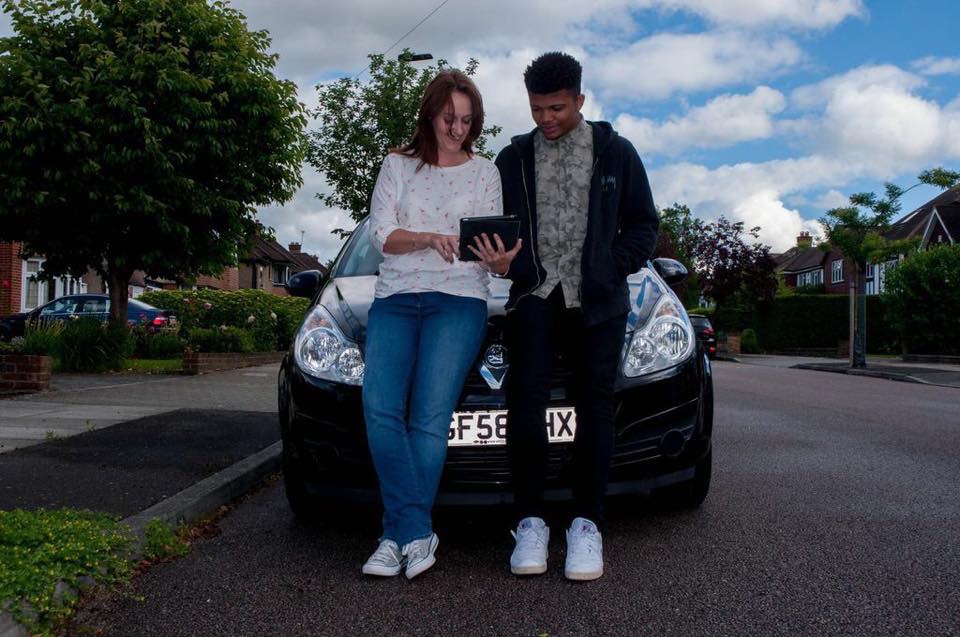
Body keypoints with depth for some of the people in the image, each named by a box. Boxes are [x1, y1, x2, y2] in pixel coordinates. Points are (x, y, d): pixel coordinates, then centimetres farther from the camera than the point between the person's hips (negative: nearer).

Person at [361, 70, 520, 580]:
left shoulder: (486, 172, 15)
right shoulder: (397, 166, 16)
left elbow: (495, 246, 10)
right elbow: (381, 233, 4)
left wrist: (501, 259, -15)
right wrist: (430, 238, -15)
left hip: (459, 299, -1)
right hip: (394, 298, 2)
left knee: (429, 416, -15)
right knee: (380, 410, -18)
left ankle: (400, 535, -7)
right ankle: (417, 533, -15)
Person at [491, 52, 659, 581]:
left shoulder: (615, 153, 10)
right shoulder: (514, 159, 13)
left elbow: (643, 226, 11)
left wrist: (609, 270, -5)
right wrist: (511, 263, -6)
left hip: (597, 299, 0)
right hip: (535, 294, 0)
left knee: (594, 403, -5)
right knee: (526, 397, -14)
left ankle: (587, 525, 1)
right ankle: (530, 521, -6)